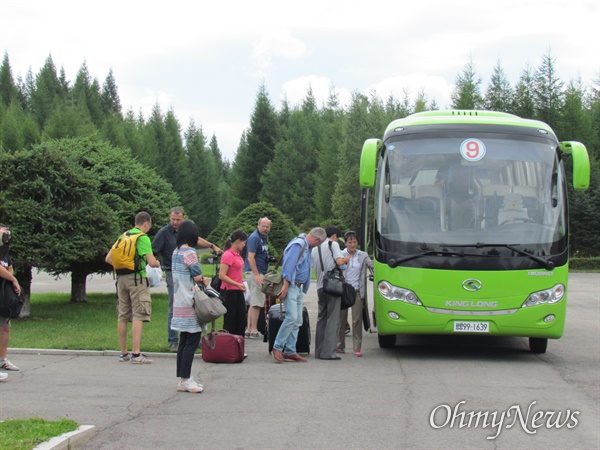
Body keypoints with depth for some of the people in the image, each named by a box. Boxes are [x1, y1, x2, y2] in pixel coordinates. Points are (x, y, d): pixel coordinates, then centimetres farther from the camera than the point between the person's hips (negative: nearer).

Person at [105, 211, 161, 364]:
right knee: (138, 315, -8)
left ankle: (123, 353, 18)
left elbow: (108, 258, 14)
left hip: (121, 278, 7)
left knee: (122, 316, 11)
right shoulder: (143, 238, -7)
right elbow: (151, 262, -15)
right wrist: (157, 264, 7)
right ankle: (136, 354, -14)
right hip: (137, 278, -7)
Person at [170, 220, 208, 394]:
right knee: (192, 342, -5)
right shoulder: (189, 252, -14)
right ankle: (185, 380, -5)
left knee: (184, 342, 12)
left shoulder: (175, 252, 12)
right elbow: (197, 276, -19)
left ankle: (183, 379, 16)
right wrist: (204, 281, 2)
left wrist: (201, 280, 9)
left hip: (179, 303, 9)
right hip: (190, 304, -9)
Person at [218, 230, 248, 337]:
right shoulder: (228, 255, -16)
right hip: (229, 292, -9)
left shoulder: (237, 254, 10)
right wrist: (237, 284, -28)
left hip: (238, 292, 9)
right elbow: (222, 276, -22)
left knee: (241, 320, 10)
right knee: (230, 321, -3)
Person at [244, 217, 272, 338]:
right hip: (254, 272, -10)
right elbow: (250, 257, -20)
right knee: (257, 302, -9)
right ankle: (254, 331, -8)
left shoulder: (264, 237, 17)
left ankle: (249, 329, 15)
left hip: (260, 273, 10)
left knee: (253, 303, 11)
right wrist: (257, 275, -25)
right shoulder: (254, 238, -13)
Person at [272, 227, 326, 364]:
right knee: (292, 317, -18)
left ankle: (290, 352, 7)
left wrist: (303, 290, 18)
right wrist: (285, 285, -24)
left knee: (297, 321, 6)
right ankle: (277, 348, -12)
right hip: (291, 286, -10)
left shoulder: (306, 246, 20)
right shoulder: (298, 244, -12)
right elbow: (289, 265, -19)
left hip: (298, 288, 10)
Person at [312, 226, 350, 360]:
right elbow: (339, 262, -15)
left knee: (321, 319, 13)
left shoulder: (315, 249, 18)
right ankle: (328, 352, -10)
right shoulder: (333, 244, -2)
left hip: (320, 287, 7)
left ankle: (319, 351, 12)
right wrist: (346, 259, 5)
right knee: (332, 319, -5)